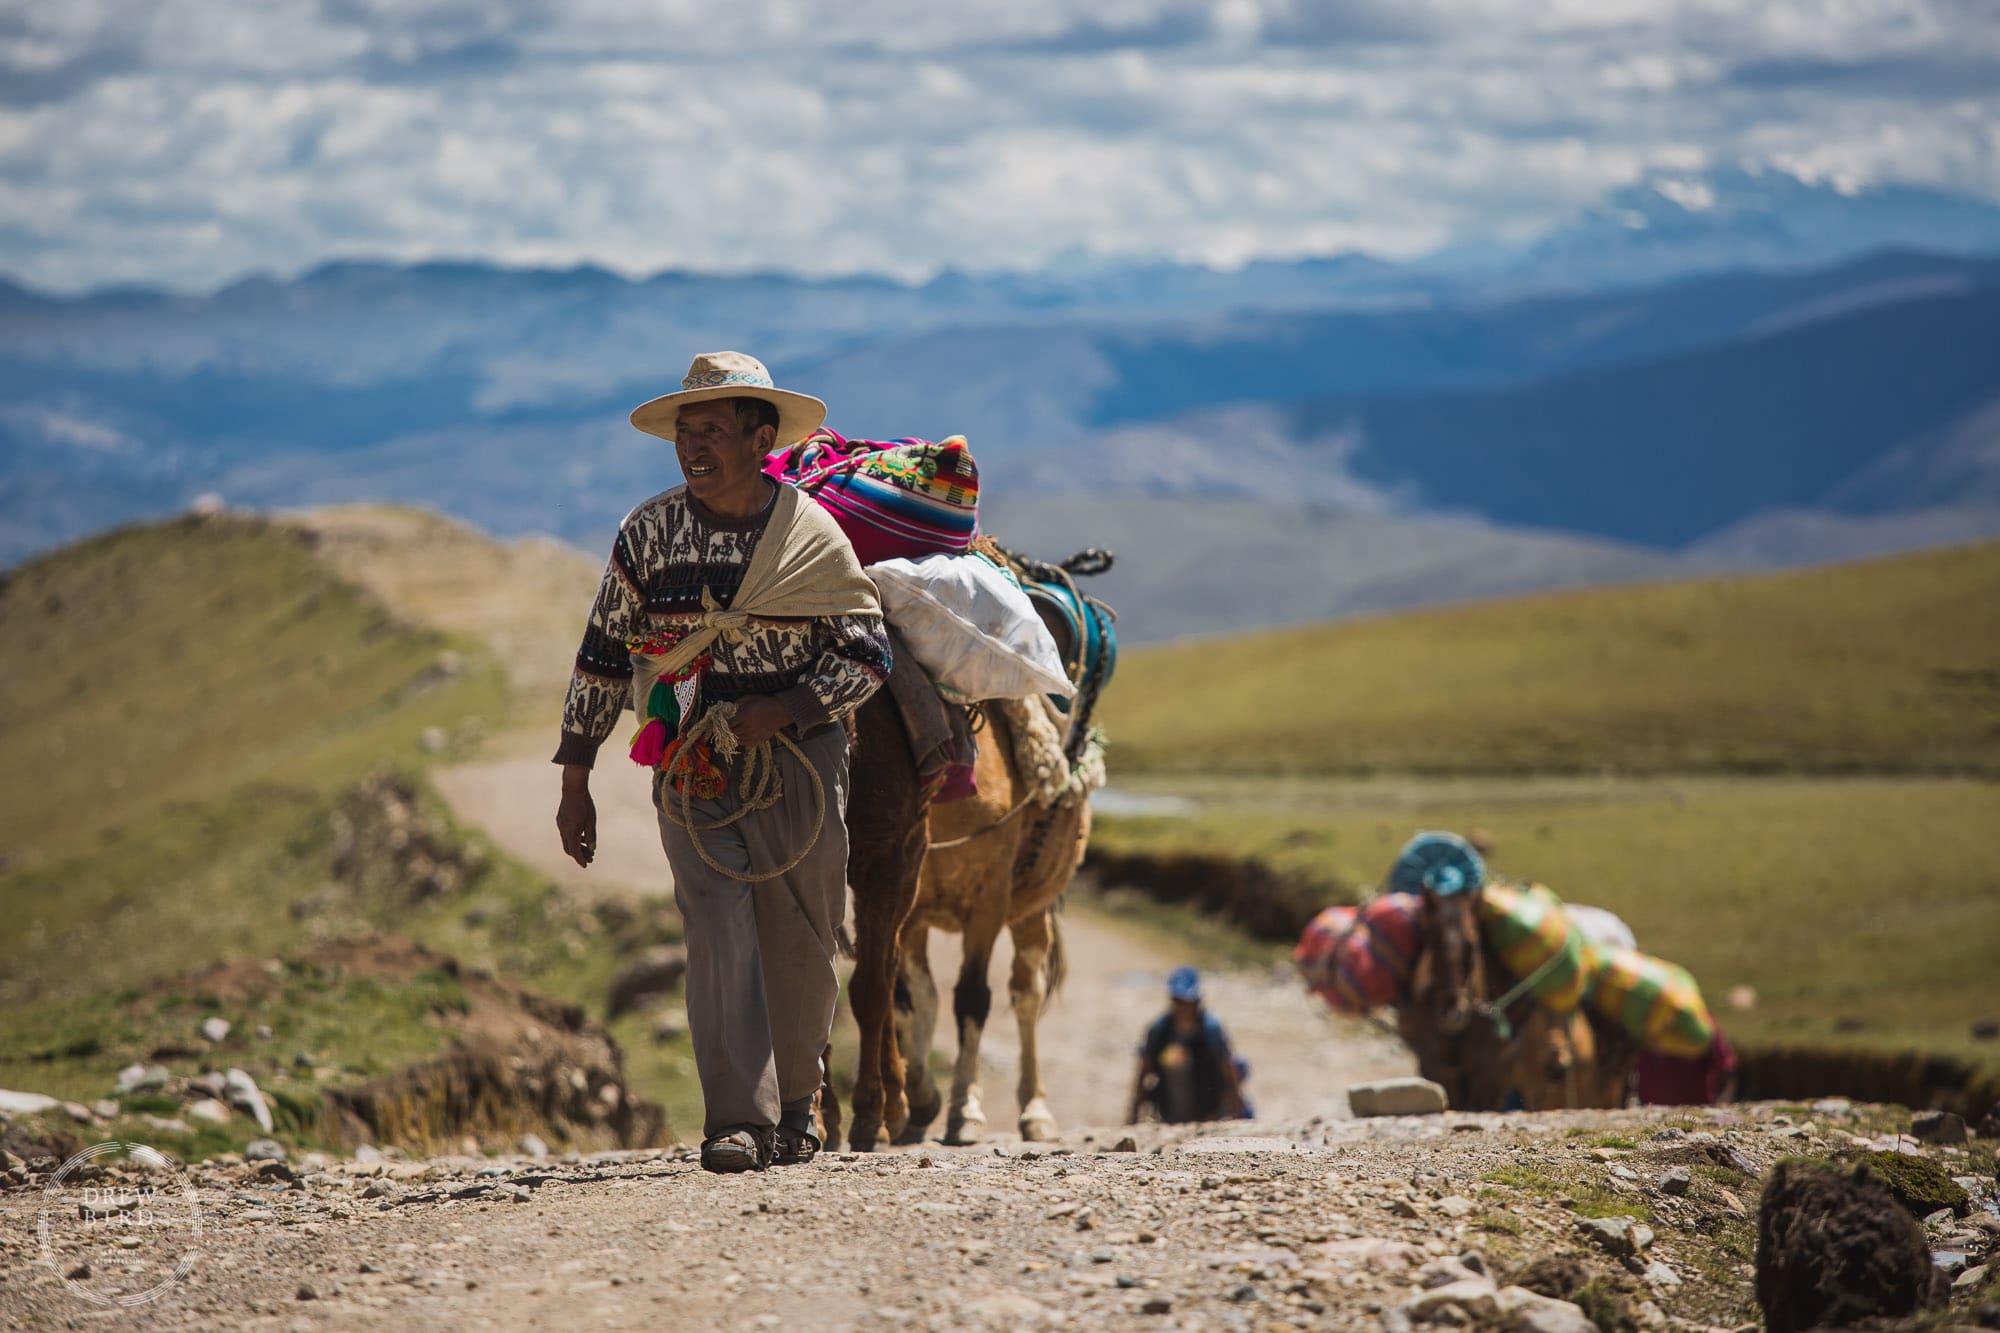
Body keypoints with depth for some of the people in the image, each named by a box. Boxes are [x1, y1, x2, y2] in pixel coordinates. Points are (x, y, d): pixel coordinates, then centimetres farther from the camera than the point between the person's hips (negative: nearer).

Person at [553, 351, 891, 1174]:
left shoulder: (812, 535, -2)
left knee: (799, 944, 6)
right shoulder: (647, 534, 1)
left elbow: (867, 656, 1)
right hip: (692, 767, 0)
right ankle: (737, 1123, -17)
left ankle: (796, 1100, 29)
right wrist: (575, 784, 7)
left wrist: (782, 710, -16)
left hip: (799, 759, 0)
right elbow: (602, 656, 8)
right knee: (719, 932, -14)